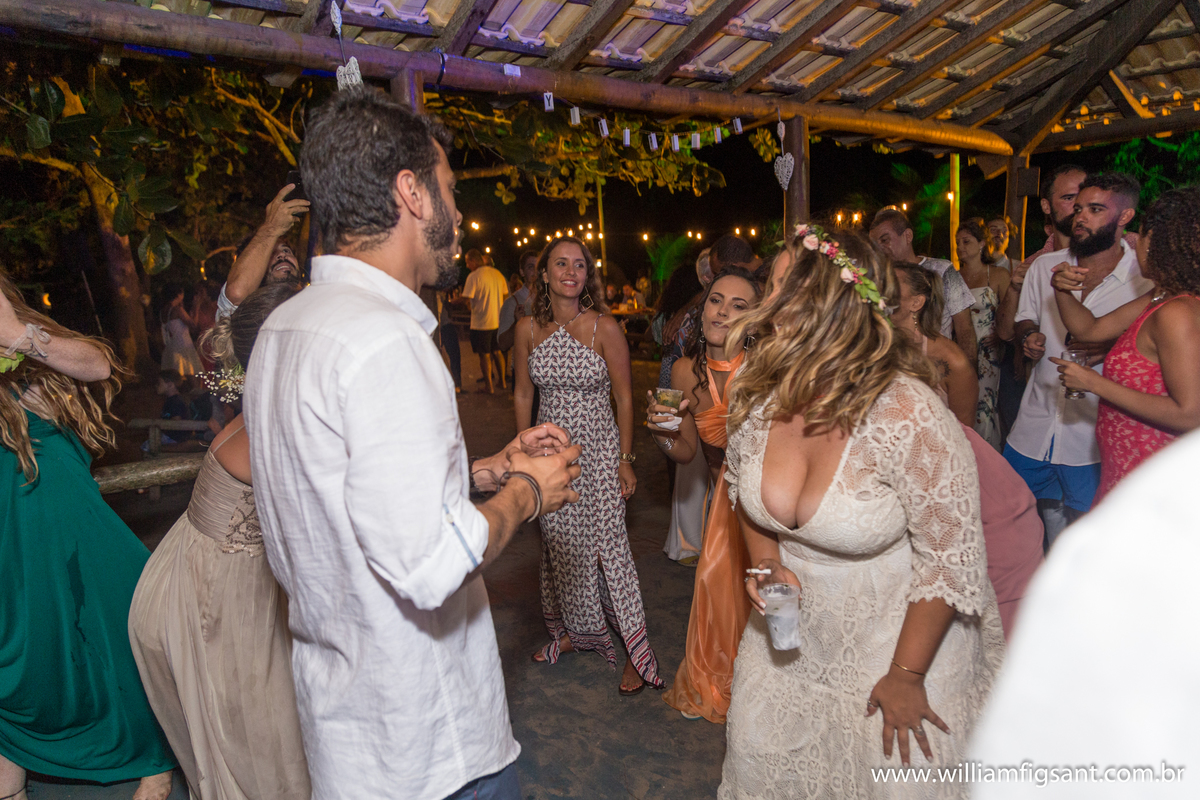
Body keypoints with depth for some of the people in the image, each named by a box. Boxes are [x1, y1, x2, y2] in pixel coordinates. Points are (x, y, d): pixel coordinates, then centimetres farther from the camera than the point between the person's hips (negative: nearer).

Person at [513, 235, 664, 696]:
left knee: (607, 545, -3)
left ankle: (635, 648, 14)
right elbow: (523, 395, 9)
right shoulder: (529, 331, 0)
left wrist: (626, 460, -7)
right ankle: (576, 629, 35)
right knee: (560, 546, 13)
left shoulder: (604, 328, -9)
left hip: (598, 450, -3)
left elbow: (624, 398, -5)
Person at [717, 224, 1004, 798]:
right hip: (794, 628, 5)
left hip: (896, 636, -5)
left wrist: (907, 675, -13)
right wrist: (766, 565, -8)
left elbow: (949, 557, -21)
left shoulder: (909, 416, -29)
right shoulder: (755, 393, -12)